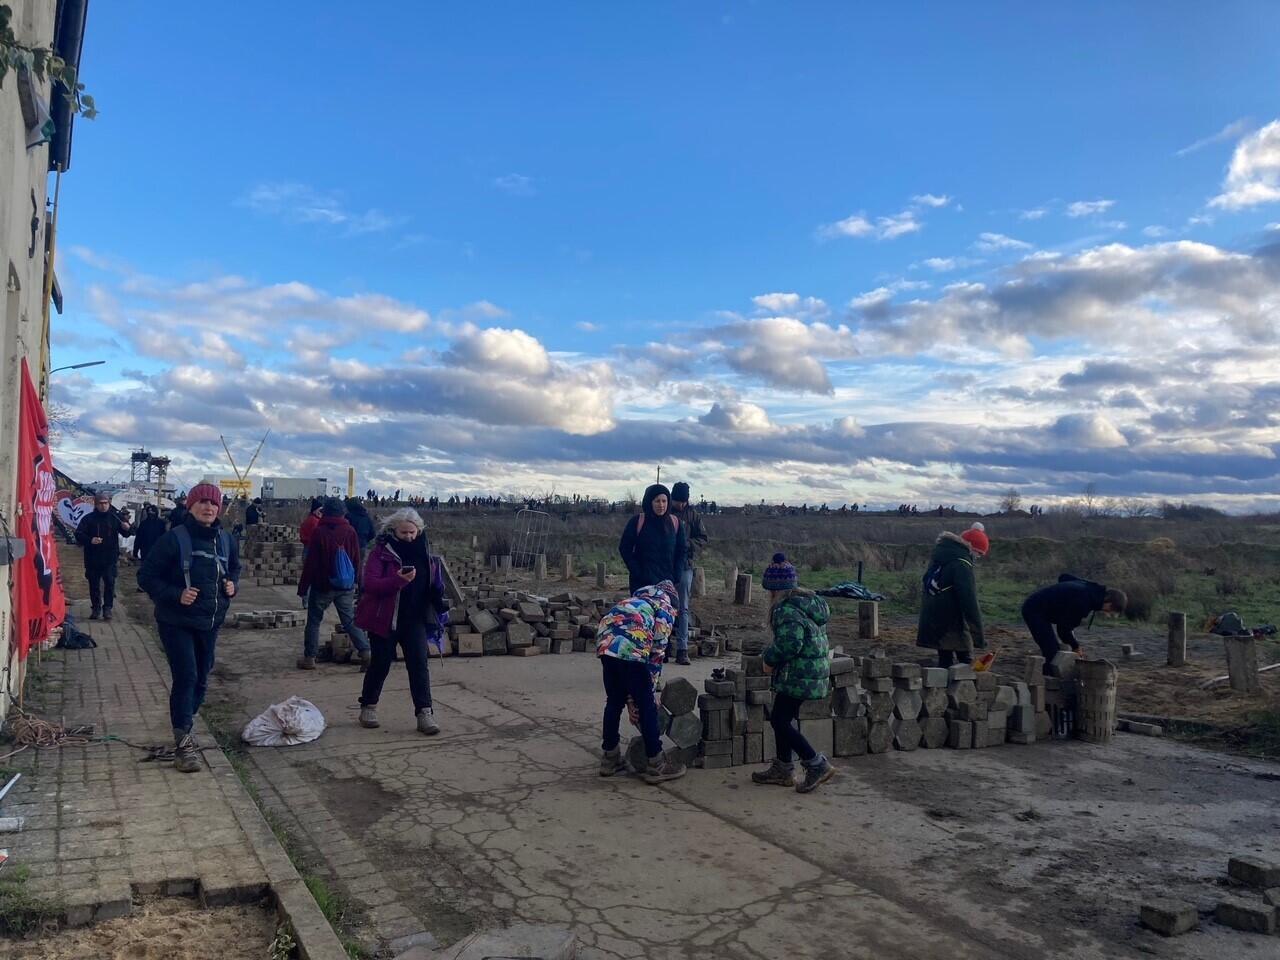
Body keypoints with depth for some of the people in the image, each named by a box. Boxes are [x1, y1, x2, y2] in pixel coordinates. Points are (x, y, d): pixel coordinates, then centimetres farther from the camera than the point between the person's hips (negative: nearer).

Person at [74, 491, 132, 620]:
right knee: (94, 584, 7)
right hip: (93, 558, 1)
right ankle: (95, 608, 18)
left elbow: (128, 532, 4)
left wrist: (127, 528, -20)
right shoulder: (89, 519, 1)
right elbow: (79, 534, -3)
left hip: (111, 558, -1)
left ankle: (107, 608, 2)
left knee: (110, 583, -5)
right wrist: (90, 540, -22)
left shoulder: (116, 517, 4)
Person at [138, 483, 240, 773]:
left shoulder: (226, 540, 2)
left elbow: (235, 567, 21)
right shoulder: (174, 539, -14)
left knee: (201, 679, 14)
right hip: (176, 622, -6)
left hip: (210, 622, 6)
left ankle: (183, 727, 34)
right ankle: (183, 742, -4)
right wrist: (175, 594, -23)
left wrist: (232, 583, 0)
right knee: (186, 677, -12)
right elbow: (146, 576, -11)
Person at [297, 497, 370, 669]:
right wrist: (354, 581, 16)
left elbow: (310, 562, -8)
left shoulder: (319, 532, -10)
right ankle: (365, 653, 2)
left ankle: (309, 657, 12)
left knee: (314, 621, 10)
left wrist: (303, 586, -1)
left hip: (322, 586, -3)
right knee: (351, 621, 9)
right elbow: (356, 560, 4)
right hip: (346, 587, 3)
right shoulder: (350, 532, -1)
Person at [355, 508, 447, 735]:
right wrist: (398, 580, -31)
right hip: (384, 618, -3)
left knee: (420, 663, -3)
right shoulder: (381, 551, -10)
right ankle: (368, 707, 27)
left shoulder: (423, 551, 6)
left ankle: (424, 713, 0)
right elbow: (370, 584, -18)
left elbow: (433, 584, 16)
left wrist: (439, 600, -2)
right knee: (380, 664, 7)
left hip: (415, 619, 4)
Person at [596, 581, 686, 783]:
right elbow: (657, 653, 9)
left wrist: (631, 699, 32)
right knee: (647, 705, 7)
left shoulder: (634, 602, 37)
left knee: (614, 701, 22)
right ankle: (656, 765, 15)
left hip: (605, 643, 6)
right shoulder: (666, 609, 20)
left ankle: (610, 758, 31)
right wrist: (651, 689, 17)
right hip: (630, 648, -6)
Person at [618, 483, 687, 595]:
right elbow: (624, 549, 2)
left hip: (668, 582, 3)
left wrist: (676, 576, 2)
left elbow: (682, 550, 13)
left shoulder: (675, 523, 6)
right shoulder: (637, 522, -2)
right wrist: (637, 573, -5)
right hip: (642, 583, -2)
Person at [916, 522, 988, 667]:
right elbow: (970, 601, -20)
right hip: (952, 626, -8)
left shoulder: (941, 555, 10)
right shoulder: (961, 564, -17)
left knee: (945, 660, 11)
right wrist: (979, 635, -17)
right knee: (966, 661, 0)